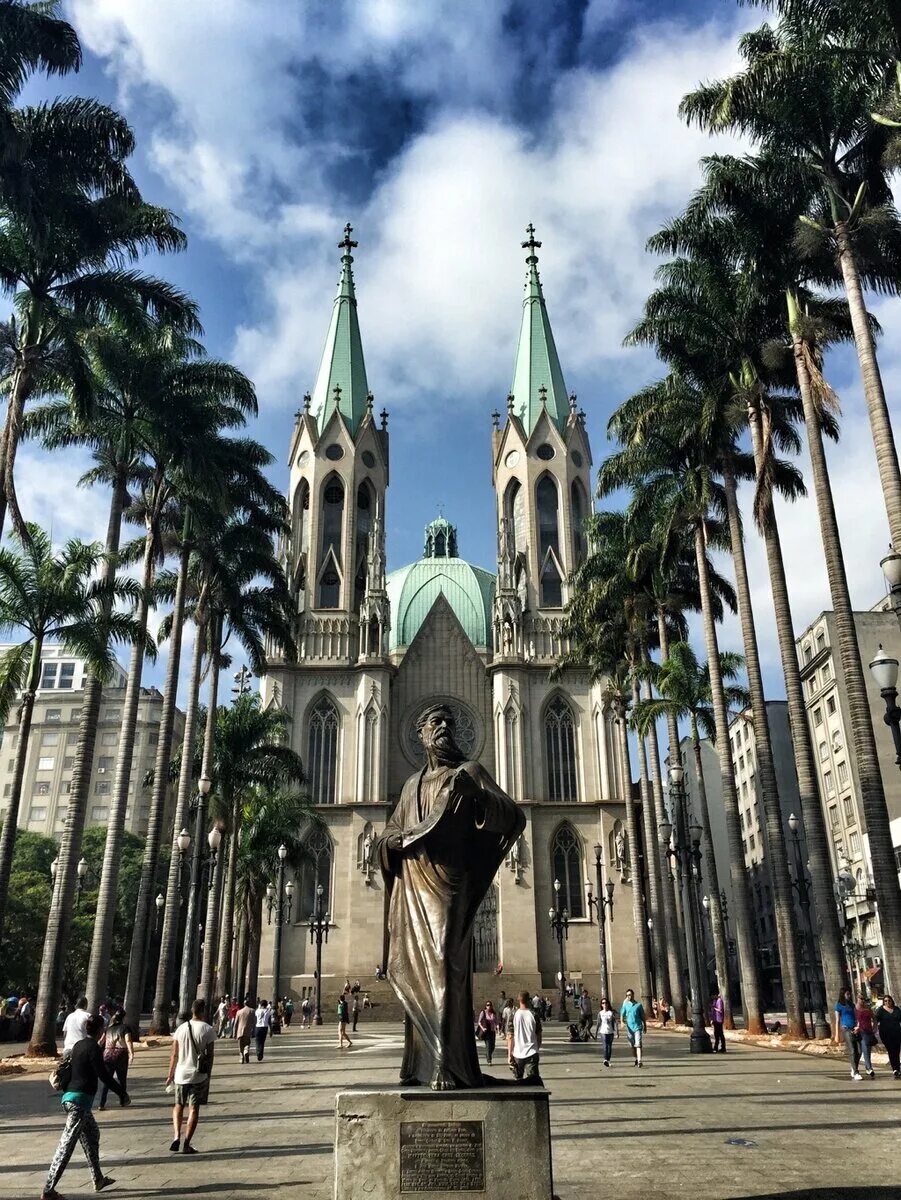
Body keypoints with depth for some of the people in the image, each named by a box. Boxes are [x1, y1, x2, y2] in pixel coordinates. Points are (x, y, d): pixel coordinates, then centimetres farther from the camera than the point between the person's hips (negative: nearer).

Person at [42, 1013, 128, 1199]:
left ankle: (98, 1180, 29)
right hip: (80, 1100, -10)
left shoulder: (78, 1045, 10)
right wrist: (123, 1093, -10)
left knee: (92, 1135, 20)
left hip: (70, 1096, 10)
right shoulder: (93, 1048, -15)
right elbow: (104, 1075, -17)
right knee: (67, 1145, -6)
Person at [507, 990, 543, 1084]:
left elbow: (510, 1037, -3)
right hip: (532, 1053, -1)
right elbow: (539, 1036, 6)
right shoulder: (534, 1015, -2)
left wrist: (509, 1055, 4)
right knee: (532, 1081, -6)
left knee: (519, 1082, 17)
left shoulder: (513, 1015, -3)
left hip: (517, 1054, 1)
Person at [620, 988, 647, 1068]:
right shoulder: (625, 1005, 5)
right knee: (632, 1045, 11)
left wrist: (645, 1026, 13)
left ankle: (639, 1061, -19)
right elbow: (622, 1014, 4)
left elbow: (642, 1016, 9)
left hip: (638, 1027, -3)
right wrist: (622, 1022, -15)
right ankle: (636, 1059, 29)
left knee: (638, 1044, -14)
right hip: (629, 1027, 3)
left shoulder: (639, 1004, 0)